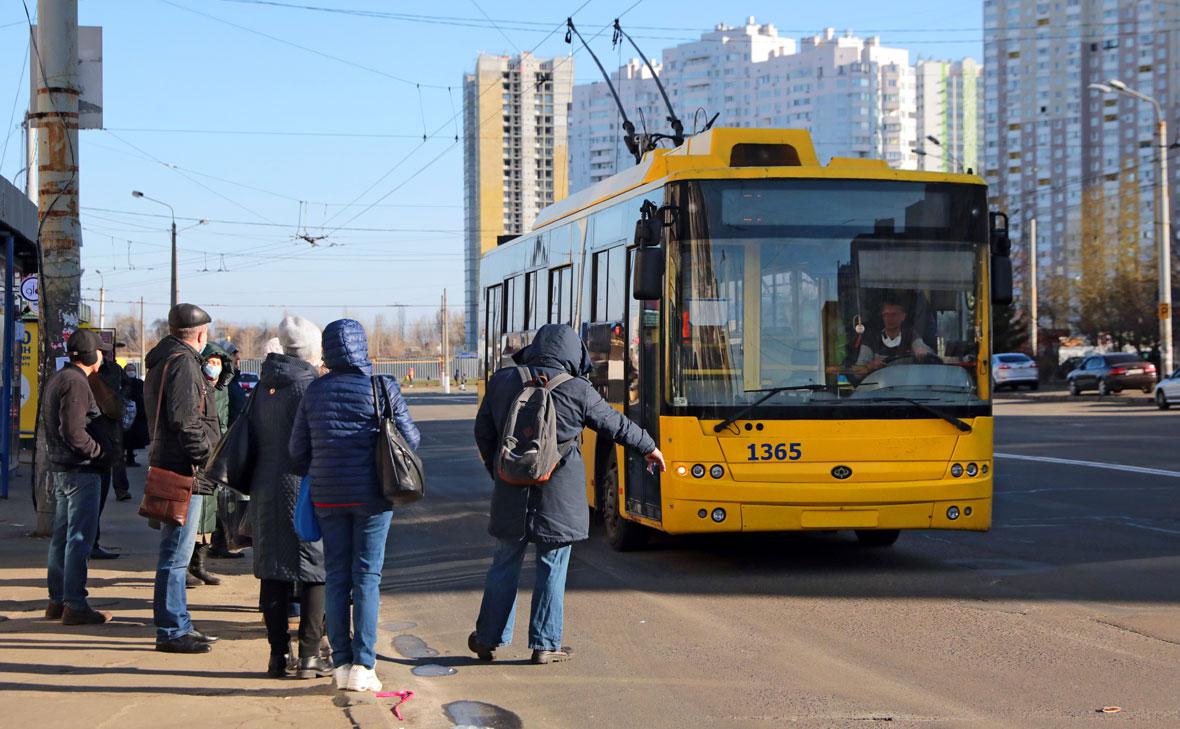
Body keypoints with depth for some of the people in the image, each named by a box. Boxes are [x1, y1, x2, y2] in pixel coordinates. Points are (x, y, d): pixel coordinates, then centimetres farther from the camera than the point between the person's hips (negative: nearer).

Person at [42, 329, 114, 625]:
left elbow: (47, 426, 22)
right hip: (80, 470, -10)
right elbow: (73, 431, -23)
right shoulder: (76, 382, -16)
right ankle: (75, 605, -7)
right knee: (79, 538, -8)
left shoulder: (56, 379, 16)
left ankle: (57, 600, 21)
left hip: (59, 468, 10)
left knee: (61, 536, 14)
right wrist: (101, 453, -14)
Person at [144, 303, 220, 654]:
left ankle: (178, 625, 24)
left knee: (176, 551, 16)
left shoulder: (162, 361, 18)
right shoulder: (183, 362, -13)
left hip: (167, 464, 11)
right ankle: (171, 631, -5)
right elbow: (184, 419, -21)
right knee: (177, 551, -7)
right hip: (183, 467, -11)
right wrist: (205, 456, -14)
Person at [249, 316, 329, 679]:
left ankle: (278, 655, 11)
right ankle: (308, 655, 1)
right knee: (315, 571, 1)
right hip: (306, 489, -7)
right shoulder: (310, 386, -12)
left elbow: (251, 435, 15)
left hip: (266, 489, 7)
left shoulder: (263, 386, 10)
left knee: (274, 571, 9)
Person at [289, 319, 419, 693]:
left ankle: (341, 663, 10)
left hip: (328, 495, 3)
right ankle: (363, 665, -2)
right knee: (367, 577, 2)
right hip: (372, 494, -3)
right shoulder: (383, 388, -8)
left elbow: (298, 449, 7)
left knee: (336, 577, 10)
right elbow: (410, 438, -5)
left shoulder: (315, 391, 3)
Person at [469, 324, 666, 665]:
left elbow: (483, 433, 9)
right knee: (552, 567, 7)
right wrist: (649, 447, 22)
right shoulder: (577, 390, -7)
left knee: (505, 564, 14)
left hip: (511, 493, 3)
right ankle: (545, 645, 10)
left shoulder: (502, 382, 1)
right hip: (558, 495, -3)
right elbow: (615, 424, 5)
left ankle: (489, 639, 21)